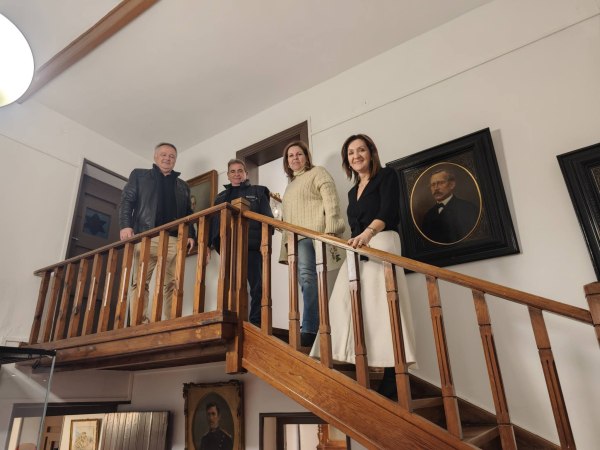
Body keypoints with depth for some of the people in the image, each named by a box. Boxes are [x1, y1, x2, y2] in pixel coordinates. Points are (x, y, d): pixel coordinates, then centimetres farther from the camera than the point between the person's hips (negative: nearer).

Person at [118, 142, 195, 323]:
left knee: (172, 285, -6)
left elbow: (188, 214, 20)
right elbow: (126, 201, 9)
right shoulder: (139, 175, 21)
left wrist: (190, 235, 3)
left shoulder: (183, 186, 27)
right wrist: (126, 225, -8)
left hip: (175, 240, 2)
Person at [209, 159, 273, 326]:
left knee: (257, 286, -8)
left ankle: (256, 324, -4)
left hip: (252, 246, -3)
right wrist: (210, 243, 6)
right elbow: (213, 222, 20)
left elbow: (267, 217, 4)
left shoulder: (258, 192, 15)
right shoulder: (220, 197, 25)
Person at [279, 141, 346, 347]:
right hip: (294, 237, 8)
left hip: (311, 233, -8)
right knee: (303, 280, -2)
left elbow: (330, 201, -5)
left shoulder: (317, 172, 10)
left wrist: (330, 229, -18)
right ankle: (315, 328, -2)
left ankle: (309, 331, -27)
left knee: (307, 275, -22)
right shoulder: (290, 184, 32)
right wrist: (285, 243, 22)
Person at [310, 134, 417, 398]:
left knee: (380, 304, -15)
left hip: (380, 243, -7)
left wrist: (368, 233, -28)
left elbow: (388, 212, -12)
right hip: (357, 249, 7)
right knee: (348, 304, -4)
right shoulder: (353, 191, 24)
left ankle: (392, 377, -12)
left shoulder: (386, 176, 3)